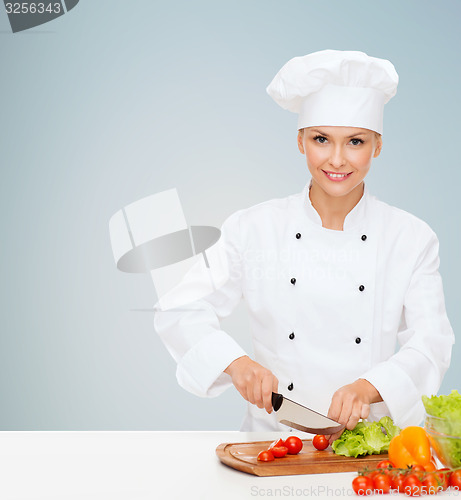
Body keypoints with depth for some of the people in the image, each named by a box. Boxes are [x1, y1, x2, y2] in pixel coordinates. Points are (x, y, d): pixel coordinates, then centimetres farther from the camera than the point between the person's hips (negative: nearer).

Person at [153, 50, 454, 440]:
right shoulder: (253, 229, 1)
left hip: (375, 435, 1)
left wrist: (368, 387, -22)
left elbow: (432, 342, -4)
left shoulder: (412, 238, 3)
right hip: (275, 434, -1)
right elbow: (181, 313, 1)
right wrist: (236, 362, -17)